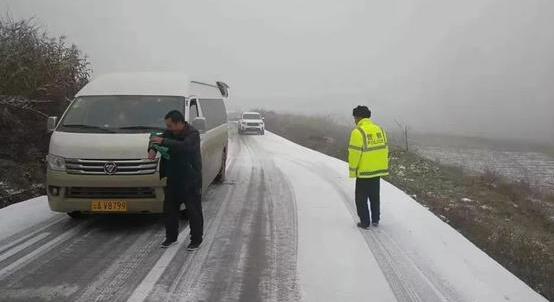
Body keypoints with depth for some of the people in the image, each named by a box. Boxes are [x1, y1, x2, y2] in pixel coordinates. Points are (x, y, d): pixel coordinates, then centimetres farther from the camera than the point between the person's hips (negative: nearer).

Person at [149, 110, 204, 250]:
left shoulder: (192, 134, -16)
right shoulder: (170, 133, 6)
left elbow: (184, 146, -34)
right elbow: (157, 138, 14)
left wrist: (163, 142, -36)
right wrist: (152, 149, -9)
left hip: (191, 181, -7)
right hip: (173, 179, 7)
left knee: (194, 211, 1)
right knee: (169, 209, 13)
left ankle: (196, 240, 12)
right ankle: (171, 237, 28)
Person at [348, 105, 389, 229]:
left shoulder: (358, 132, -17)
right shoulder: (379, 129, 4)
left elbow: (354, 153, -18)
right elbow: (384, 149, 8)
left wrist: (352, 170, -8)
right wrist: (383, 167, 16)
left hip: (364, 172, -6)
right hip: (378, 170, 6)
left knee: (361, 198, 7)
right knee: (375, 196, 20)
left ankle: (365, 222, 10)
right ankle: (375, 220, 27)